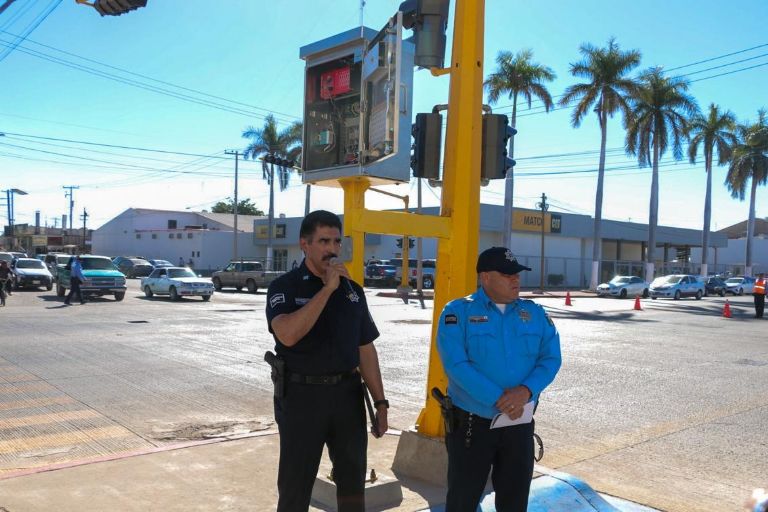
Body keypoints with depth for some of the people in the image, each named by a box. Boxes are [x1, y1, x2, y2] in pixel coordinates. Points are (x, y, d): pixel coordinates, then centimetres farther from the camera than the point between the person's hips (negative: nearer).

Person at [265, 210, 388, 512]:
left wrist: (380, 402, 7)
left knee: (353, 477, 17)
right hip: (302, 394, -4)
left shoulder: (352, 290, 6)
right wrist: (327, 288, -24)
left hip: (347, 393, 4)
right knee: (296, 482, 8)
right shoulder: (285, 287, -8)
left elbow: (365, 349, 10)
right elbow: (288, 335, -27)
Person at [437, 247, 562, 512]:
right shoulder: (458, 312, -9)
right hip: (471, 422, -4)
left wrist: (526, 391, -17)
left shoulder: (535, 313, 6)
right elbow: (456, 365, -18)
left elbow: (551, 358, 1)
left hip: (520, 423, 4)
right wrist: (499, 399, -22)